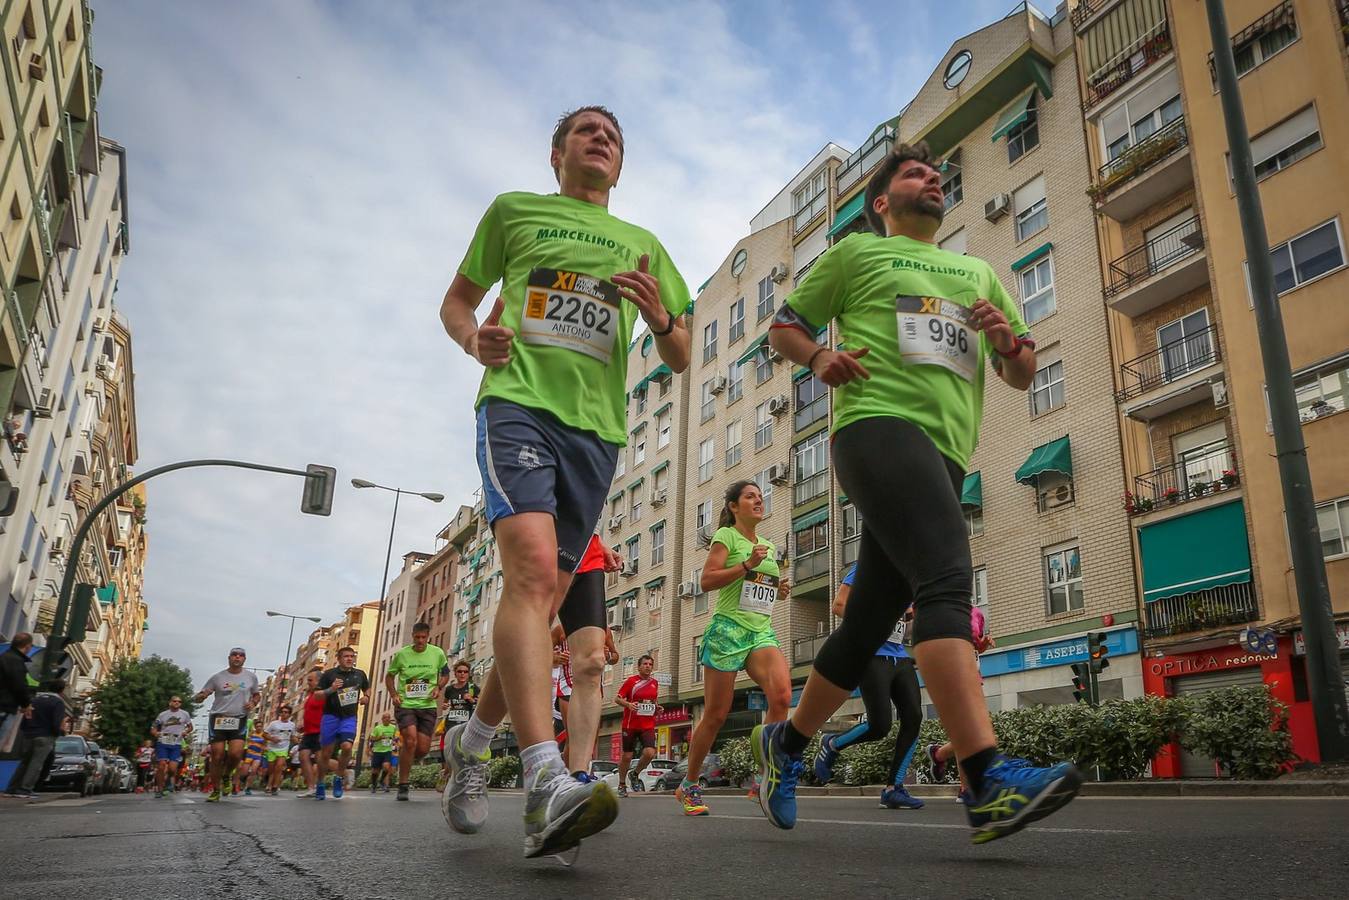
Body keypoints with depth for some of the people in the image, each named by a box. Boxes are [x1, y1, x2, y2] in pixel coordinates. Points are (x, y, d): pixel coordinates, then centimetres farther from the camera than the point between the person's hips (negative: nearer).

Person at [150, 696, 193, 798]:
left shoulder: (185, 714, 8)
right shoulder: (162, 715, 8)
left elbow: (190, 727, 18)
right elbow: (153, 728, 12)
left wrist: (186, 732, -3)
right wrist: (156, 733, -11)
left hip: (176, 744, 0)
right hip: (163, 743, 0)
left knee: (172, 768, -10)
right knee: (161, 766, -9)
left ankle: (169, 780, 24)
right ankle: (159, 789, 6)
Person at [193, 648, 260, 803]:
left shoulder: (251, 677, 6)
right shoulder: (217, 677, 2)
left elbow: (256, 694, 21)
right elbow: (197, 698, 5)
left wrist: (252, 703, -2)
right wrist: (200, 696, -20)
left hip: (239, 720, 0)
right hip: (218, 719, 0)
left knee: (235, 753, -16)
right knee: (217, 756, -3)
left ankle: (226, 776, 16)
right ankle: (215, 791, 14)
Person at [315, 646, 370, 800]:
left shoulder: (360, 674, 8)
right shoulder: (329, 674, 0)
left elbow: (367, 688, 26)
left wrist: (366, 697, 5)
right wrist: (330, 689, -18)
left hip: (349, 718, 1)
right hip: (330, 716, -1)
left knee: (347, 746, -20)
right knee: (326, 752, 2)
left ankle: (339, 777, 4)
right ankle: (320, 785, 21)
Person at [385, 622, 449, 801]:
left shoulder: (437, 653, 0)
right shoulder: (402, 654, -2)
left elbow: (445, 674, 16)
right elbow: (389, 676, 11)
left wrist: (438, 687, -3)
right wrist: (394, 695, -3)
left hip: (427, 706, 2)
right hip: (405, 704, -2)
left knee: (423, 748, -2)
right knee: (411, 741, -21)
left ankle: (405, 764, 34)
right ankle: (402, 786, -8)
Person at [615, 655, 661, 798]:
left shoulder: (655, 683, 11)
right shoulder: (631, 681, -3)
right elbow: (618, 698, -4)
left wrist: (657, 709, 6)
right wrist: (628, 704, -23)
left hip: (648, 726, 3)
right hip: (630, 725, -3)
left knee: (650, 752, -16)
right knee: (627, 755, 4)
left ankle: (635, 774, 12)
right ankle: (622, 785, 24)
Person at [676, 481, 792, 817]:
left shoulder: (768, 546, 21)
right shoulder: (726, 536, 0)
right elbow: (707, 581, -10)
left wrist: (780, 591, 11)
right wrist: (747, 564, -17)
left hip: (762, 631, 6)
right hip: (729, 628, -5)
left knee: (782, 694, -22)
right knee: (715, 715, -1)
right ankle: (688, 785, 18)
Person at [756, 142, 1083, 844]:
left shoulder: (978, 272, 30)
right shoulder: (858, 252, 17)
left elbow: (1023, 377, 26)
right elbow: (784, 326, 17)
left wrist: (1009, 342, 3)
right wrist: (819, 356, -5)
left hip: (946, 455, 6)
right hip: (880, 425, -6)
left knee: (871, 621, 5)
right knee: (947, 577, -27)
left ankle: (786, 742, 22)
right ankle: (990, 782, -33)